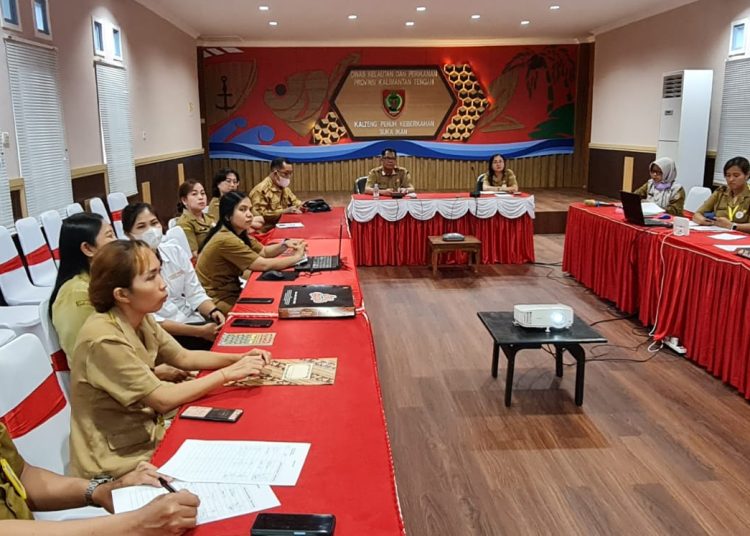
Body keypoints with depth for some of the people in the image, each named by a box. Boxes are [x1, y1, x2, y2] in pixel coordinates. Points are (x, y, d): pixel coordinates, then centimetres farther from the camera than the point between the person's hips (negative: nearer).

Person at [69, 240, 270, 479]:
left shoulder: (140, 318, -3)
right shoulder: (104, 340, -28)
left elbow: (184, 357, 7)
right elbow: (163, 399, -24)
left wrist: (238, 358, -7)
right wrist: (227, 374, -21)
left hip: (145, 436, 7)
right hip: (120, 462, -7)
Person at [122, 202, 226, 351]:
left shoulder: (175, 251, 4)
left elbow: (195, 293, 5)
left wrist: (213, 311, -18)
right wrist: (200, 331, -24)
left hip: (191, 319, 6)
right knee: (220, 338, -27)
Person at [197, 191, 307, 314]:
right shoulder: (226, 239, -26)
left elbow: (263, 252, 7)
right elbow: (264, 265, -24)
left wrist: (284, 245, -11)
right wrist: (296, 257, -15)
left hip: (231, 292, 8)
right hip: (218, 301, -8)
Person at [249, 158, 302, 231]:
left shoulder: (284, 187, 15)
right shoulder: (261, 190, -13)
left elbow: (294, 201, 27)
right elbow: (259, 214, -21)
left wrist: (300, 206, 2)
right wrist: (284, 211, -22)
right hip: (267, 230, -8)